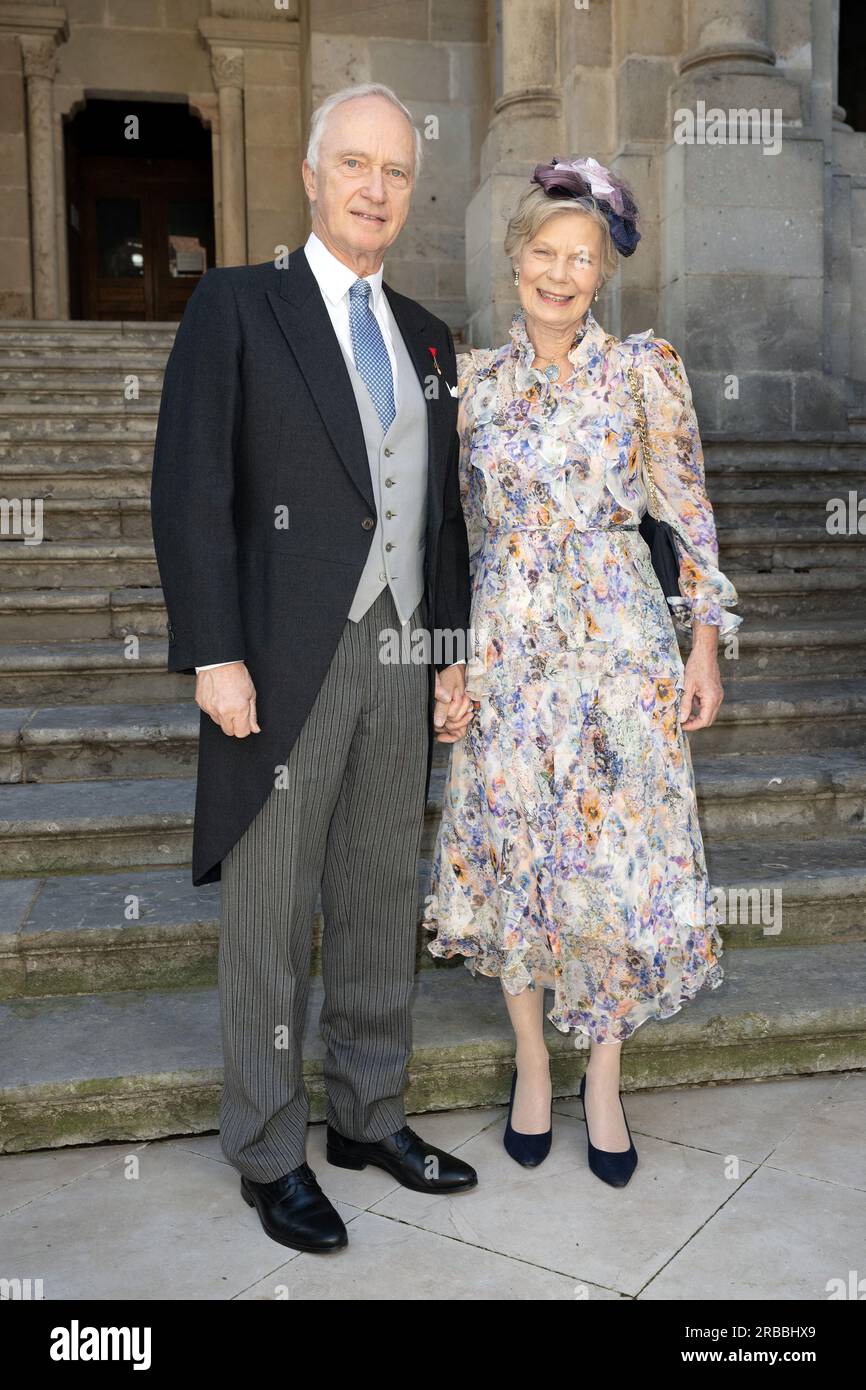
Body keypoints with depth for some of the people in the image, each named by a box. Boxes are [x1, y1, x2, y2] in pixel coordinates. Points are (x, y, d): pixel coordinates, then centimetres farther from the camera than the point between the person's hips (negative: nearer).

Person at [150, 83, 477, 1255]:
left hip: (400, 655, 6)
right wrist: (213, 656, -15)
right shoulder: (236, 305, -1)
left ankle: (369, 1115, 31)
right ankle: (269, 1154, 22)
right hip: (286, 660, -5)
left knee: (383, 901, 13)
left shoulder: (425, 336, 15)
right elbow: (192, 488, -8)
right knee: (271, 914, 5)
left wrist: (452, 659, 11)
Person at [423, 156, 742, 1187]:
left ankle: (602, 1079, 21)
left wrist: (704, 646, -3)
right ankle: (532, 1067, 26)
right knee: (513, 854, 7)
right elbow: (462, 520, 12)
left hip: (618, 641, -2)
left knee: (618, 857, 1)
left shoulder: (644, 367, 0)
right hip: (507, 646, 2)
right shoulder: (476, 376, 7)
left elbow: (688, 511, 1)